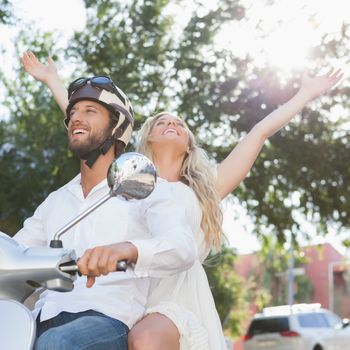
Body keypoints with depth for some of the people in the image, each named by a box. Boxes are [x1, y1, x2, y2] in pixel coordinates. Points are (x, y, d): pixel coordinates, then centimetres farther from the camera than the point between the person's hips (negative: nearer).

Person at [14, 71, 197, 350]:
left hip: (107, 319, -5)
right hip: (44, 321, 5)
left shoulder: (149, 189, 7)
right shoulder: (55, 201, 26)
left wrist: (128, 249, -34)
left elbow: (183, 247, -12)